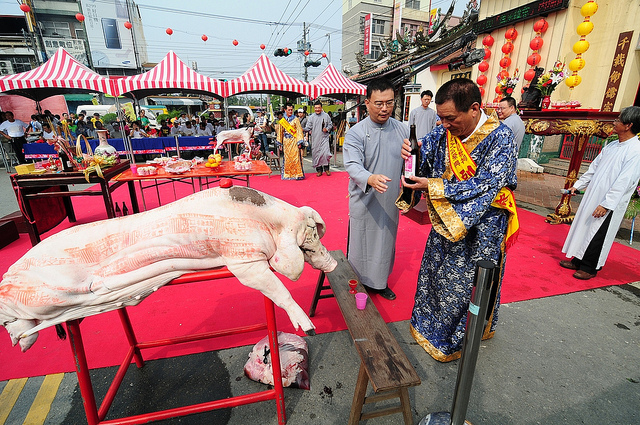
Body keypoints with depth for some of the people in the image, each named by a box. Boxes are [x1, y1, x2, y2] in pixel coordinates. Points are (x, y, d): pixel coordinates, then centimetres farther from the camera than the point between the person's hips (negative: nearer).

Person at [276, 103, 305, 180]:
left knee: (295, 157, -6)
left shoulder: (296, 119, 1)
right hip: (286, 142, 3)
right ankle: (288, 174, 15)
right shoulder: (282, 121, 9)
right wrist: (280, 143, 10)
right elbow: (280, 132, 13)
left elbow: (299, 131, -3)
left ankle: (298, 174, 0)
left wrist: (299, 142, -10)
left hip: (294, 141, -3)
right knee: (287, 158, 5)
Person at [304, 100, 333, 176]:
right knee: (316, 154, 3)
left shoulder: (326, 115, 6)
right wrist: (308, 130, -22)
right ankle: (319, 169, 17)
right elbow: (308, 127, 1)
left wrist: (327, 129, -9)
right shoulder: (311, 117, 5)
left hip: (324, 137, -1)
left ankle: (326, 168, 8)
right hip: (315, 139, 1)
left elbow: (330, 125, 12)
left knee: (325, 153, -12)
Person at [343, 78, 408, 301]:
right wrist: (370, 179, -43)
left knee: (386, 243, 19)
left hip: (390, 201, 4)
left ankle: (381, 282, 40)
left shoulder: (402, 130, 3)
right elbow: (352, 165, -23)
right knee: (362, 246, 8)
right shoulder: (355, 133, -10)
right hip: (364, 201, -4)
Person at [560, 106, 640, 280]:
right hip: (592, 197, 7)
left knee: (597, 237, 1)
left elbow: (624, 182, -20)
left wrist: (606, 204, -24)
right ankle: (578, 261, 26)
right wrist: (577, 185, 16)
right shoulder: (612, 146, 9)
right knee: (583, 228, 13)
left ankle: (590, 268, 16)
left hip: (609, 204, -7)